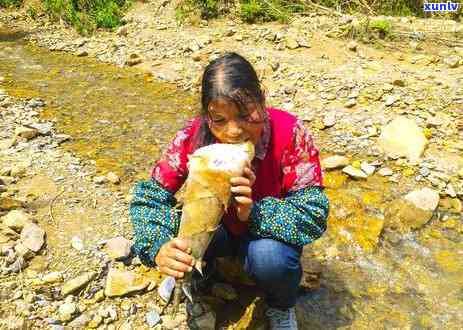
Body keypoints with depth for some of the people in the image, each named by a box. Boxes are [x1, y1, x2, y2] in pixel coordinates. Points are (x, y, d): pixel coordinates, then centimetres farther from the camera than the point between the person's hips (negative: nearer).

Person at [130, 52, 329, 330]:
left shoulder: (289, 134, -29)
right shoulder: (195, 135, -23)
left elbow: (314, 215, -29)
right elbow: (149, 194, -20)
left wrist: (253, 212, -46)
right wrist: (158, 247, -39)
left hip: (268, 232, -1)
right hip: (216, 228, 2)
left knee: (269, 256, -35)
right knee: (176, 241, -28)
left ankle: (282, 307, 3)